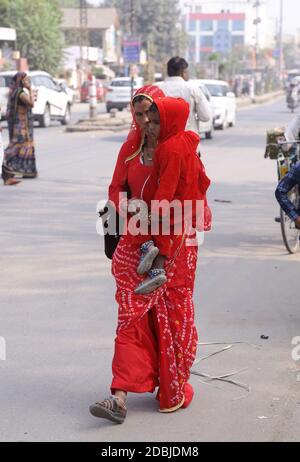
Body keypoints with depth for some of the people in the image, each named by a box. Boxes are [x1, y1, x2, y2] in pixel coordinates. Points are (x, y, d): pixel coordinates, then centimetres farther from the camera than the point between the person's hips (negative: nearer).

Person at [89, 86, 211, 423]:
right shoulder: (131, 148, 6)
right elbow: (117, 187, 11)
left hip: (174, 242, -3)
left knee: (173, 316, 6)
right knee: (132, 314, -2)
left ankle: (174, 392, 20)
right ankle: (120, 396, -3)